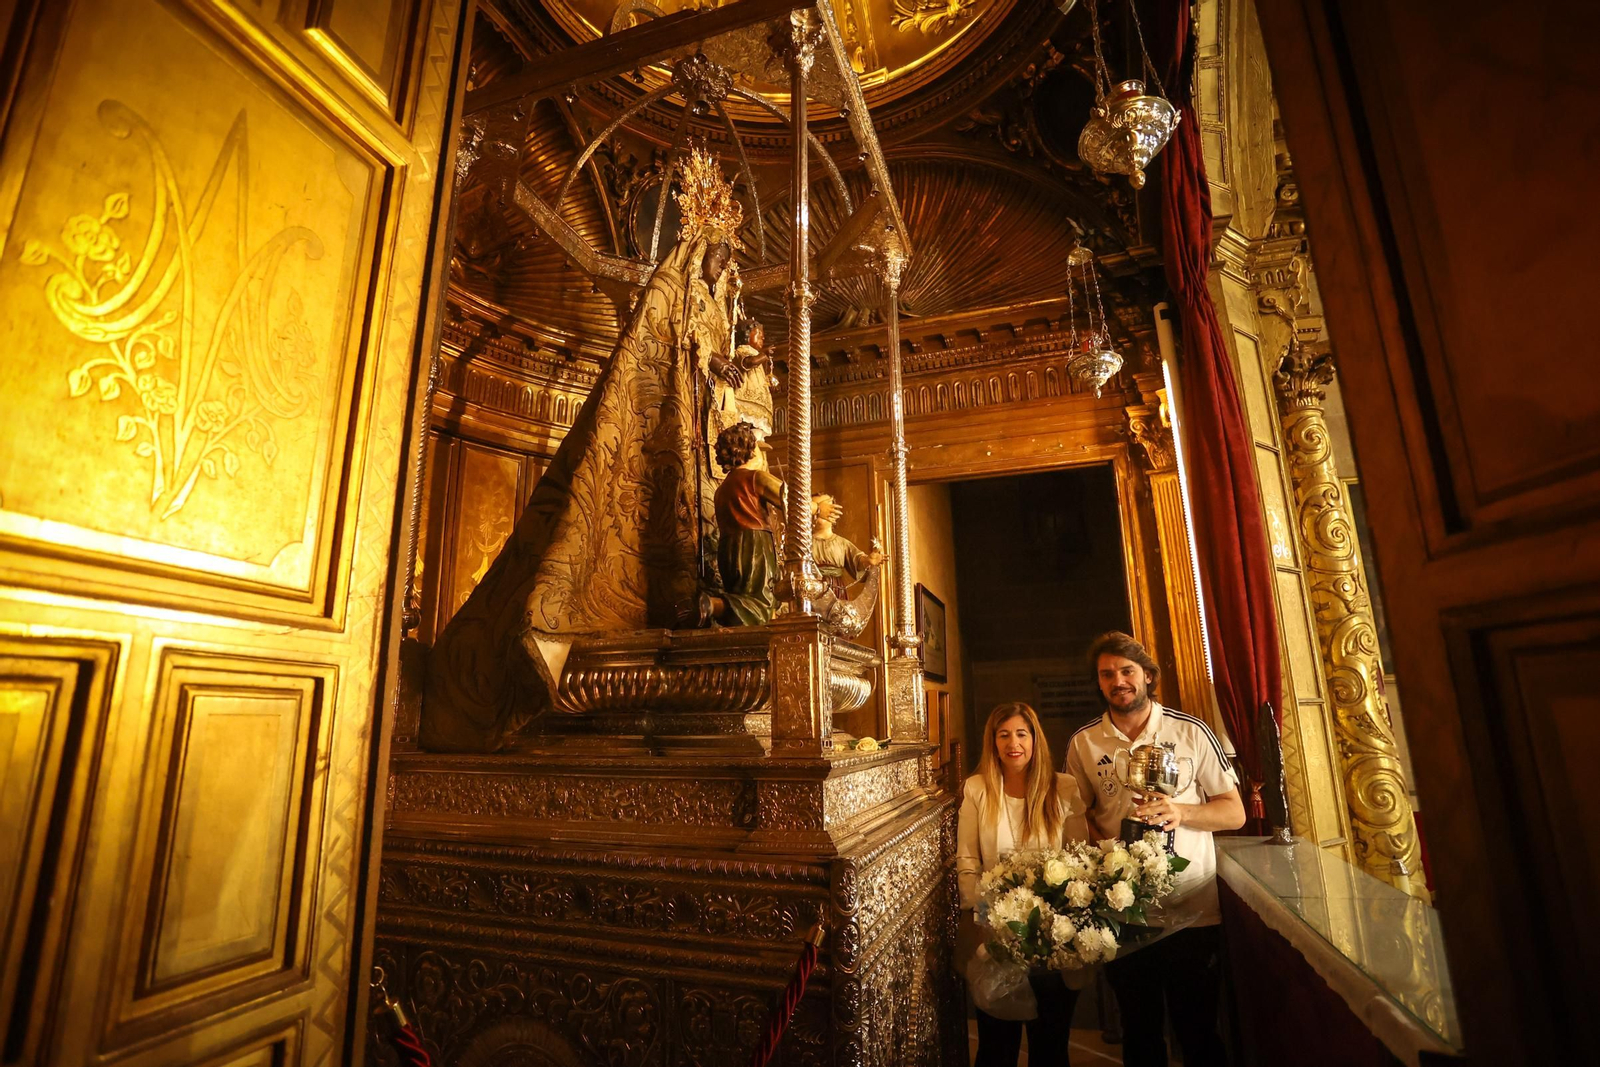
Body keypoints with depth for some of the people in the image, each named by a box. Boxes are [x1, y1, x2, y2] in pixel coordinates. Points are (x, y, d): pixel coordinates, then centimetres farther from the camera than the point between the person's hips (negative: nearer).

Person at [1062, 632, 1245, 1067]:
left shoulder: (1191, 732, -3)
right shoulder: (1083, 743, 0)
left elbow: (1234, 812, 0)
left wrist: (1180, 811, -17)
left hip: (1192, 911, -1)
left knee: (1198, 1031, 11)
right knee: (1139, 1032, 17)